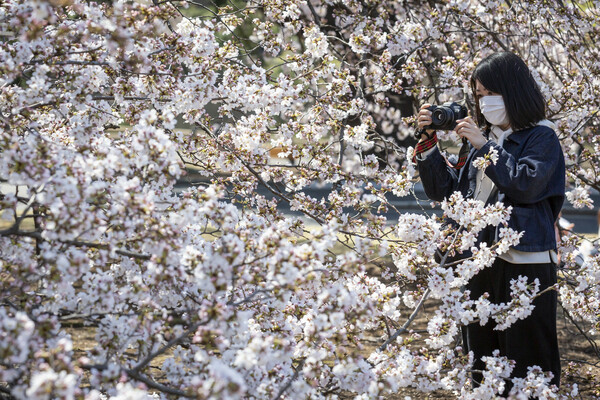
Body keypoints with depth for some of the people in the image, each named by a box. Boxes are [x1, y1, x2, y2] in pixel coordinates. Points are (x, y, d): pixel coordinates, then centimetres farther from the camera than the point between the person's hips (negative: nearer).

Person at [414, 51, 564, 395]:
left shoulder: (541, 137, -2)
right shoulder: (483, 137, 14)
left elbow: (525, 184, -19)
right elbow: (446, 190, 14)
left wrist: (484, 147, -15)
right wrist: (429, 142, 3)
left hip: (526, 263, -6)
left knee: (527, 362, -5)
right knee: (481, 361, 13)